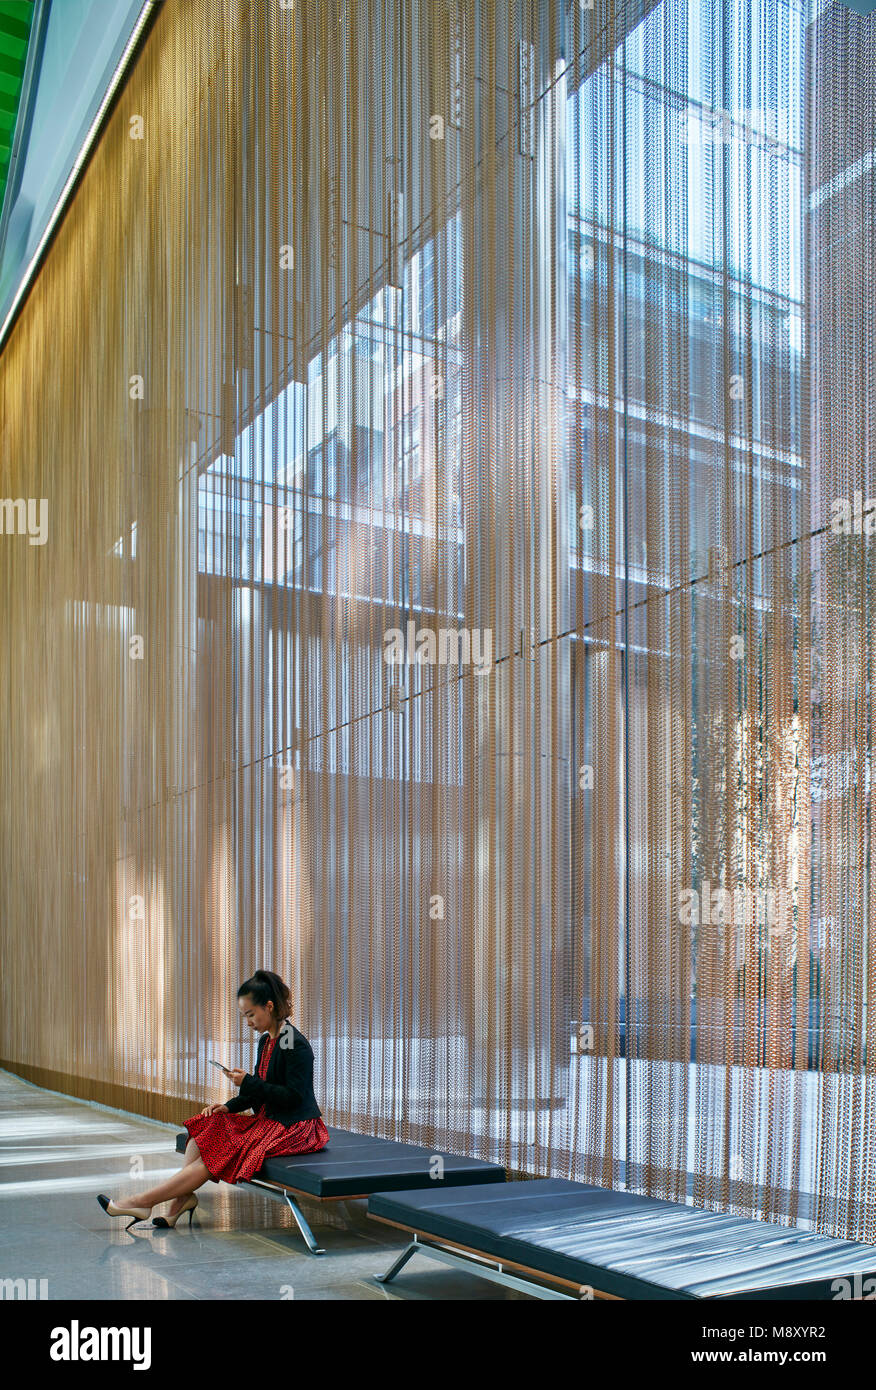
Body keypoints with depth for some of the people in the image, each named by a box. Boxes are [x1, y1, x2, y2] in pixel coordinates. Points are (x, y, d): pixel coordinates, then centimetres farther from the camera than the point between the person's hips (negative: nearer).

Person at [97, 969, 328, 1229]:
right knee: (204, 1129, -3)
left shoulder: (296, 1045, -17)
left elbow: (293, 1096, -21)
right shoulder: (266, 1040, 11)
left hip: (293, 1129, -9)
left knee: (220, 1152, -17)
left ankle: (142, 1201, -14)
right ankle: (181, 1198, -13)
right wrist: (230, 1106, 0)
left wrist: (248, 1082, -21)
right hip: (268, 1120, 9)